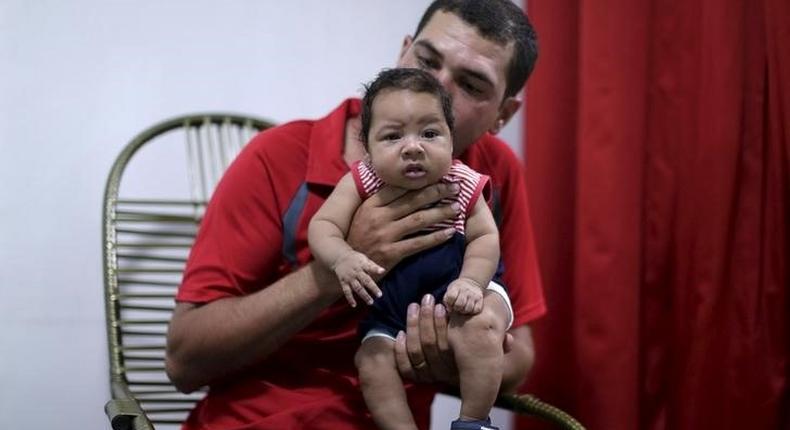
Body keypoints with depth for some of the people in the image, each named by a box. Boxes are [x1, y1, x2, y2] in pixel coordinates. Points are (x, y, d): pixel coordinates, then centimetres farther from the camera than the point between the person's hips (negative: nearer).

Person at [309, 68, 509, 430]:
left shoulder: (463, 186, -7)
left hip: (453, 287, -2)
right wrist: (342, 259, -32)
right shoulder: (361, 183, -8)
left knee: (477, 329, -29)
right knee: (372, 358, -19)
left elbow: (485, 238, -5)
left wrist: (470, 281, -24)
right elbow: (322, 226, -11)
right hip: (389, 306, 2)